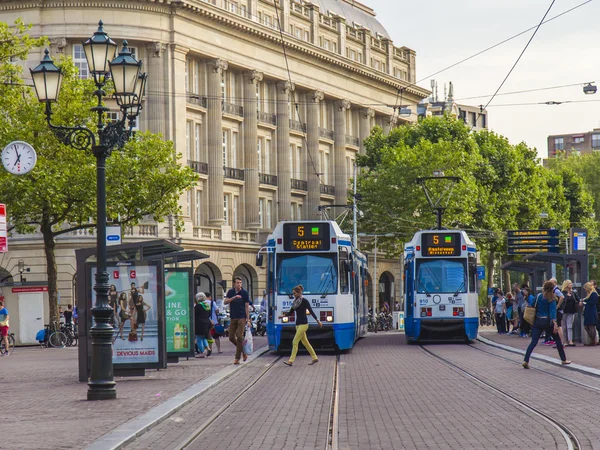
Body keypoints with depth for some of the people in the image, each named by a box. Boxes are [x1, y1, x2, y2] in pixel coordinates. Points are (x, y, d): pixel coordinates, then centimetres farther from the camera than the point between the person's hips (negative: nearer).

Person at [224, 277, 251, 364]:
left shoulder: (244, 293, -1)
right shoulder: (230, 292, 8)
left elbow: (247, 306, 0)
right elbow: (225, 302, -4)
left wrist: (248, 320, -5)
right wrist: (234, 297, -20)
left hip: (241, 318, -4)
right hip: (233, 318, 4)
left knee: (239, 337, -11)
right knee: (231, 337, 2)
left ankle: (237, 358, -6)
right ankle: (243, 350, 24)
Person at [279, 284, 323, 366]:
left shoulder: (304, 301, -10)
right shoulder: (295, 302, 12)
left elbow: (311, 311, -11)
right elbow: (291, 312, 15)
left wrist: (318, 321, -13)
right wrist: (283, 315, -2)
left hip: (303, 324, -9)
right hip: (298, 323, 9)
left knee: (295, 342, -11)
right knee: (305, 342, 12)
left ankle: (291, 361, -12)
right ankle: (315, 358, 19)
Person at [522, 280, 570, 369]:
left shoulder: (538, 296, 5)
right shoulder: (551, 299, -6)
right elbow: (553, 311, -17)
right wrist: (555, 324, -23)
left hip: (537, 321, 3)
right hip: (548, 321, -3)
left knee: (533, 342, -4)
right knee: (558, 340, 17)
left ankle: (526, 360, -20)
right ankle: (563, 359, 25)